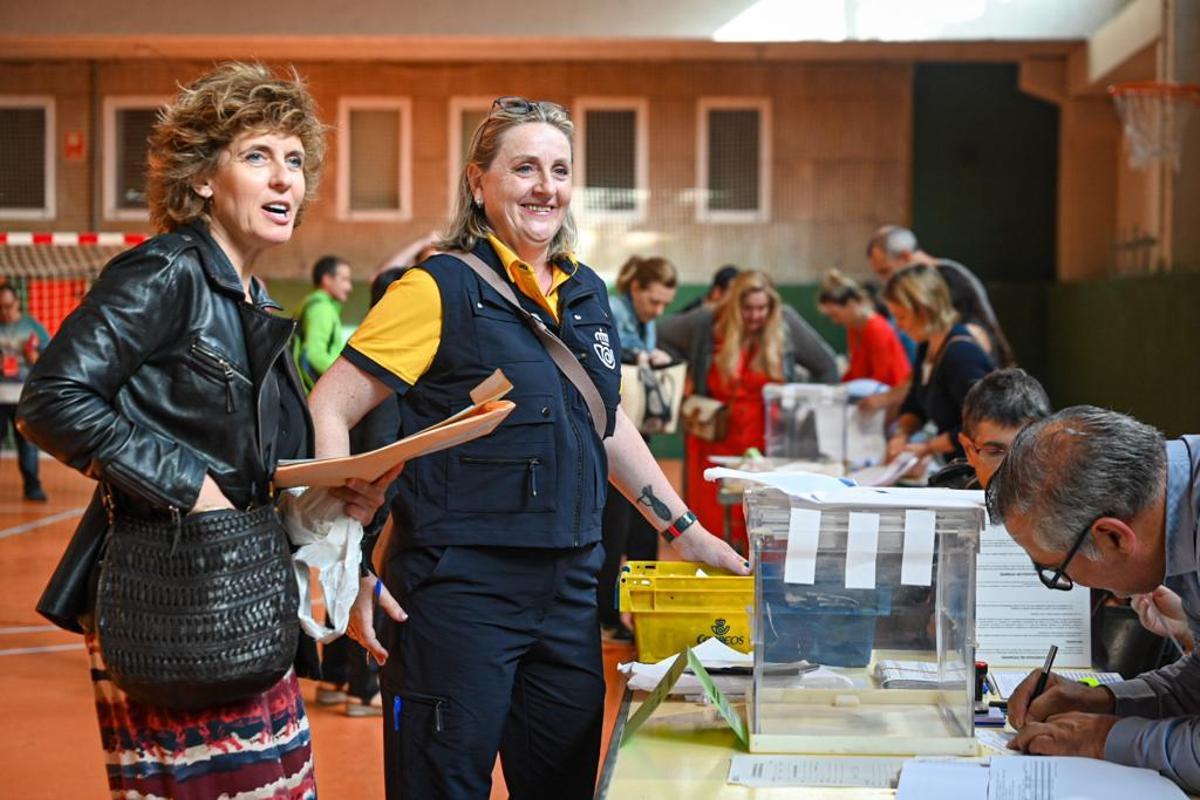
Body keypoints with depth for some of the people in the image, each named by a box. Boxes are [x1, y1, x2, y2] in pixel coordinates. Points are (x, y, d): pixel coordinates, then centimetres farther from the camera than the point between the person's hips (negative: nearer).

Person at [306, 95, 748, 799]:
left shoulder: (588, 293, 12)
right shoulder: (442, 288, -8)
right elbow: (327, 413, -11)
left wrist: (686, 531, 25)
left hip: (569, 587, 7)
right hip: (460, 588, -6)